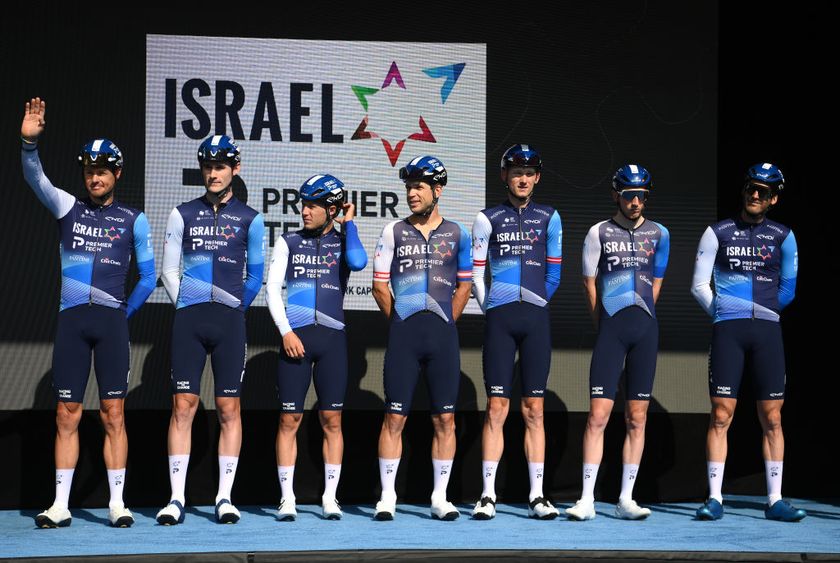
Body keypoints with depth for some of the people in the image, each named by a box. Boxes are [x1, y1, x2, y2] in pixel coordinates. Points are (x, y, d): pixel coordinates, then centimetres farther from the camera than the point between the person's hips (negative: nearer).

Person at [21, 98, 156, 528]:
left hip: (111, 323, -1)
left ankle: (117, 503, 3)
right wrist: (29, 141, -24)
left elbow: (147, 277, 11)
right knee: (67, 415, 2)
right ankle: (60, 505, 5)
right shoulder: (68, 208, 8)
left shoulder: (133, 221, 7)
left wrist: (124, 314, 7)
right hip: (71, 320, 1)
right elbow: (35, 178, -8)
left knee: (113, 414, -1)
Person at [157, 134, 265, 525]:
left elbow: (256, 276, 12)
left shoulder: (249, 219, 7)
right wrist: (185, 306, 6)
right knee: (183, 406, -3)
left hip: (230, 322, 0)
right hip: (188, 320, 0)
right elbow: (169, 270, 11)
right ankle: (176, 498, -2)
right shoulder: (183, 214, 9)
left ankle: (224, 497, 4)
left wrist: (235, 309, 9)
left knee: (229, 409, 0)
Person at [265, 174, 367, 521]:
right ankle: (287, 499, 2)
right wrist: (286, 331, -6)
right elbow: (272, 287, 4)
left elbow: (358, 262, -15)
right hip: (295, 337, 0)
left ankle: (330, 499, 7)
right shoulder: (289, 242, 10)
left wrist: (348, 223, -4)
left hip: (332, 338, 0)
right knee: (289, 419, -2)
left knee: (332, 420, 1)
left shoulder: (343, 241, 8)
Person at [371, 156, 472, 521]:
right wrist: (400, 323, 5)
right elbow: (380, 284, 7)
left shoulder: (456, 235, 7)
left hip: (443, 336, 1)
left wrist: (445, 324, 6)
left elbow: (464, 285, 12)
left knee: (445, 419, 3)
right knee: (394, 418, -1)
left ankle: (440, 498, 9)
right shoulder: (394, 232, 5)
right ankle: (387, 496, 4)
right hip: (403, 335, -1)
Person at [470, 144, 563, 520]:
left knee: (534, 409, 3)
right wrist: (490, 310, 7)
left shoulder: (548, 218, 9)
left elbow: (553, 272, 14)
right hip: (499, 319, -1)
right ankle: (488, 494, -2)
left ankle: (536, 495, 4)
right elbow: (476, 273, 8)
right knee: (497, 407, -4)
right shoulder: (488, 219, 5)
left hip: (536, 320, 1)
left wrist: (536, 306, 12)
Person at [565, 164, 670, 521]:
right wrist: (606, 327, 9)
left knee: (637, 418, 3)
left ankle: (626, 500, 8)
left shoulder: (658, 234, 9)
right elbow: (590, 283, 9)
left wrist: (641, 319, 12)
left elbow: (655, 283, 16)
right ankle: (587, 500, -6)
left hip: (645, 330, 2)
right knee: (598, 414, -8)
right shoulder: (599, 233, 4)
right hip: (610, 330, -2)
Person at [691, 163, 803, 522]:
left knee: (772, 418, 1)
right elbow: (699, 286, 6)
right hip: (727, 331, -2)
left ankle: (775, 500, 5)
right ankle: (715, 498, -2)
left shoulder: (782, 237, 9)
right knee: (721, 415, -5)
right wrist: (724, 315, 3)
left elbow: (787, 290, 15)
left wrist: (762, 313, 11)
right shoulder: (718, 233, 5)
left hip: (767, 331, 2)